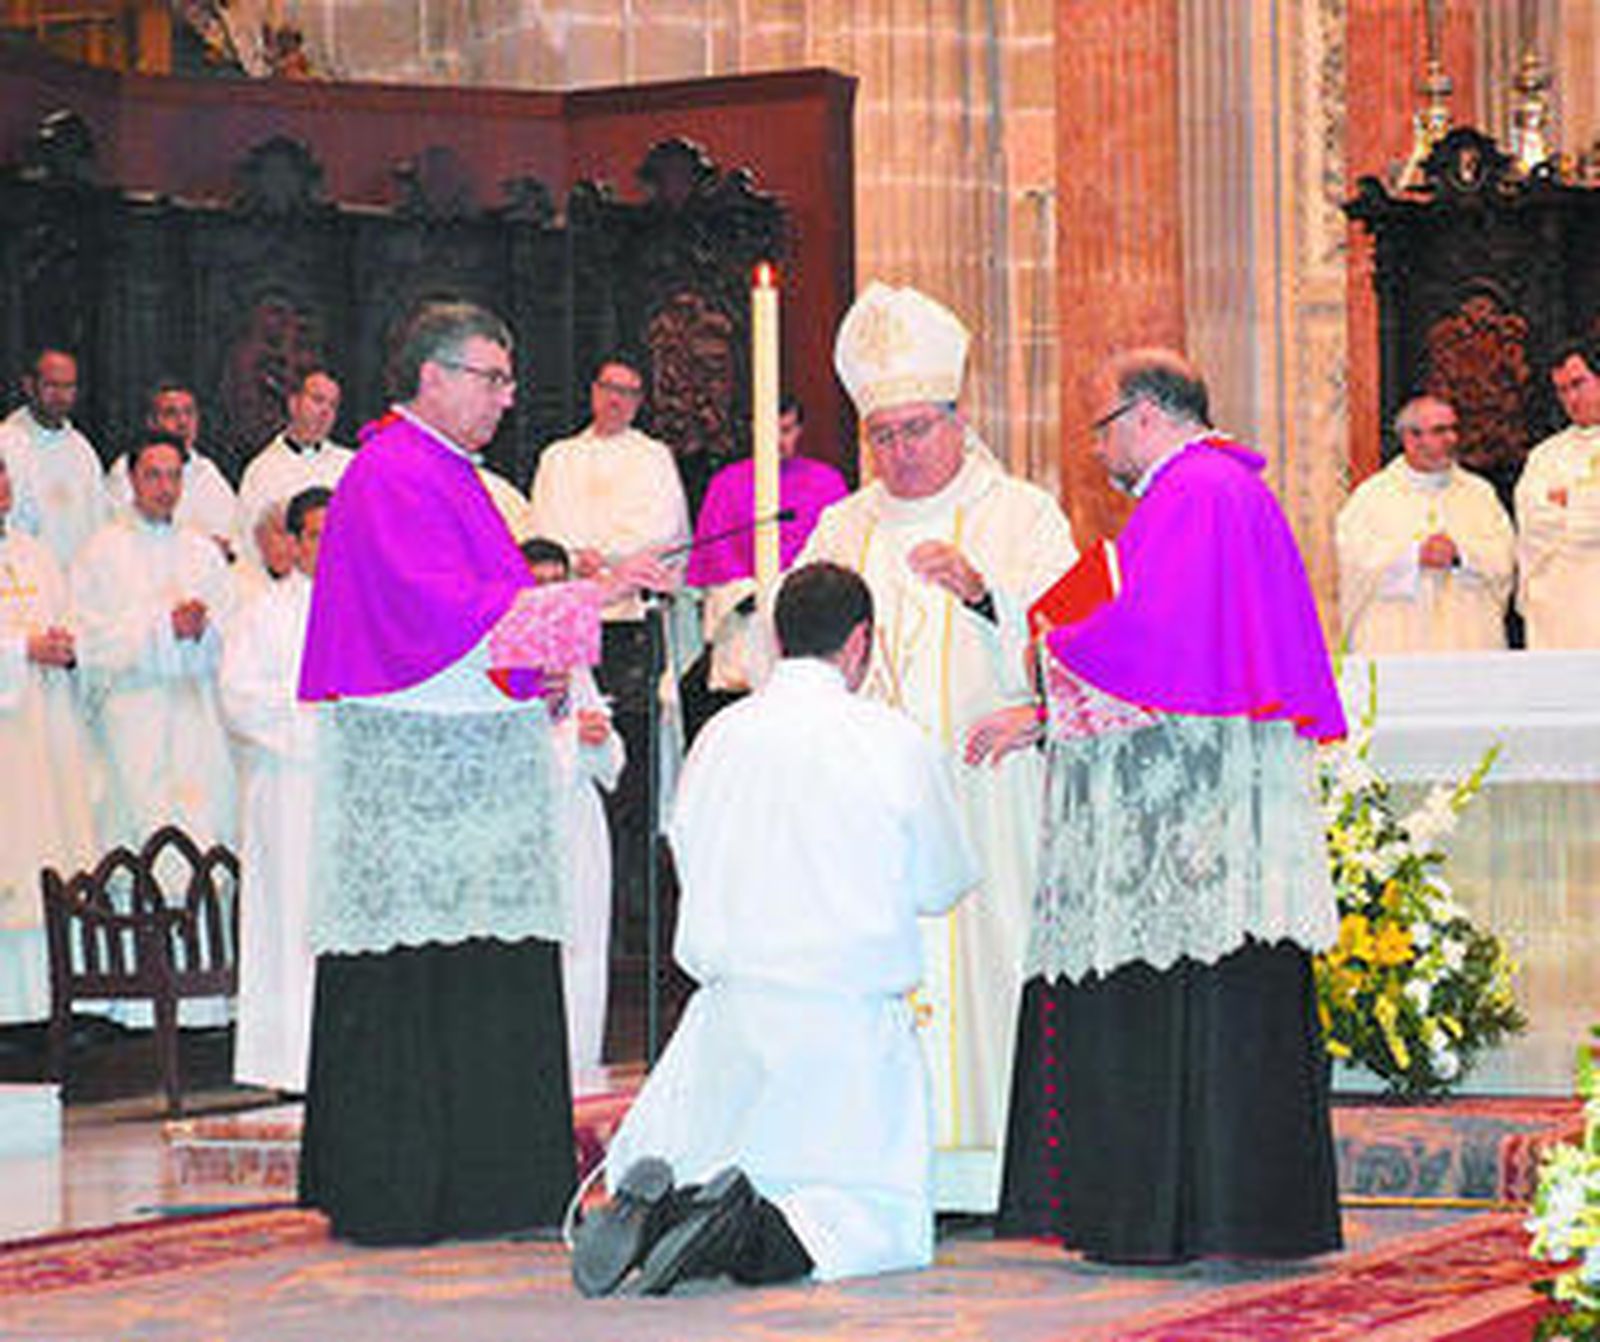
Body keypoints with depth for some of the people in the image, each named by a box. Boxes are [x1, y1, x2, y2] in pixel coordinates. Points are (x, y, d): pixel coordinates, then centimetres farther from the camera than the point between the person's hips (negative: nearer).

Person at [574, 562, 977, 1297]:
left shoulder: (718, 735, 4)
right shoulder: (896, 741, -6)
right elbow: (941, 885, 4)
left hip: (729, 1008, 3)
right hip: (849, 1013, -3)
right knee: (887, 1225, 4)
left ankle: (652, 1205, -15)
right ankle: (754, 1234, -23)